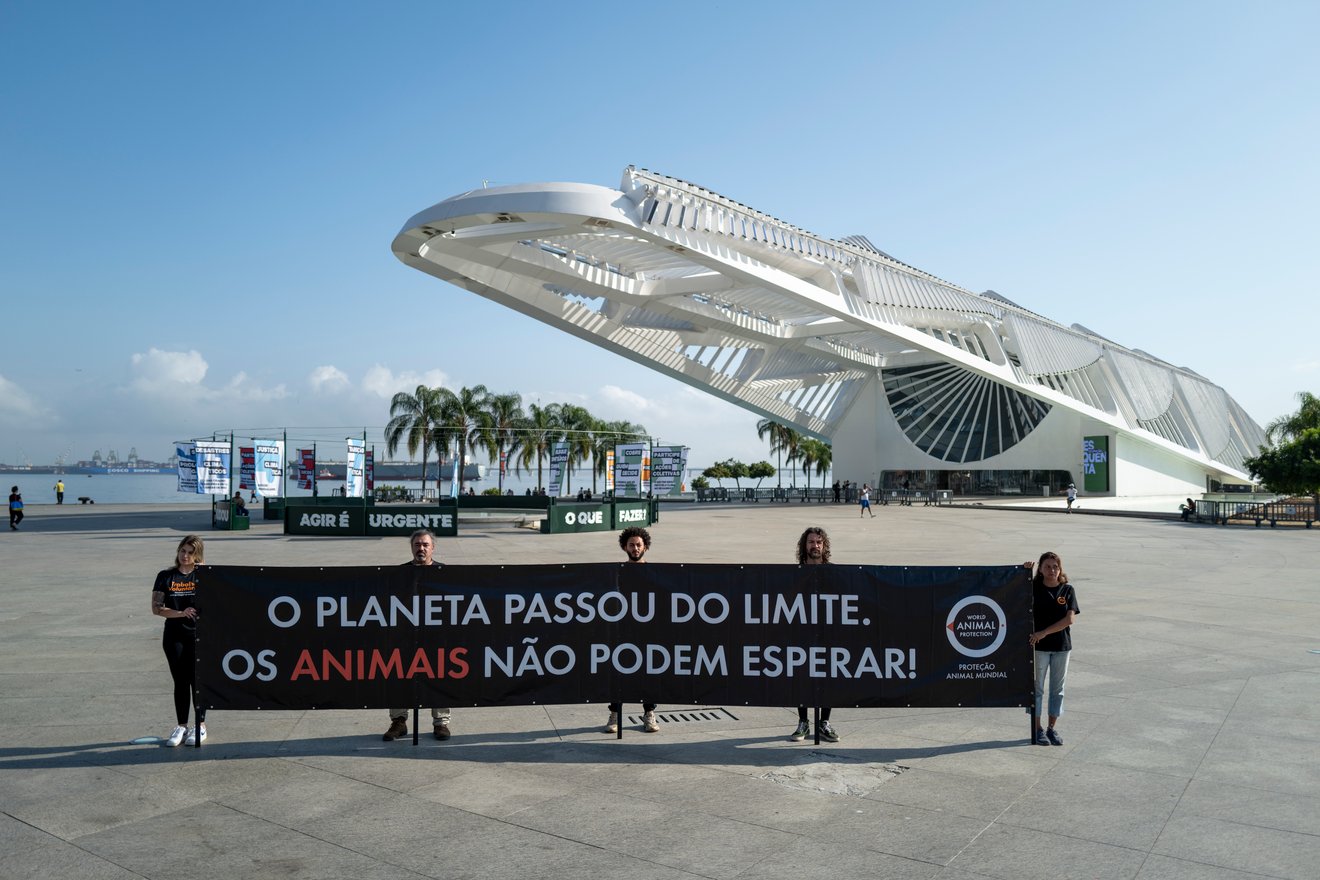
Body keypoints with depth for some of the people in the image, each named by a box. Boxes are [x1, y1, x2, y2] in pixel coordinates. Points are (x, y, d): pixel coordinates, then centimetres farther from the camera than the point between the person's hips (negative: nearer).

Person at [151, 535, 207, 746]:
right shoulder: (166, 576, 4)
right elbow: (156, 608, -2)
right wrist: (180, 613, -16)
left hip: (199, 635, -2)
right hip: (174, 636, 2)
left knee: (197, 680, 1)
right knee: (180, 681, 9)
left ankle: (200, 726, 13)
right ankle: (181, 726, 21)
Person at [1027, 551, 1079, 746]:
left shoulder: (1068, 590, -1)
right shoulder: (1033, 588, -3)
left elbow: (1070, 619, -8)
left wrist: (1044, 632, -17)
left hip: (1061, 645, 2)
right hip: (1038, 646, -2)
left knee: (1057, 688, 10)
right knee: (1037, 687, 5)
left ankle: (1052, 728, 23)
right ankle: (1038, 729, 15)